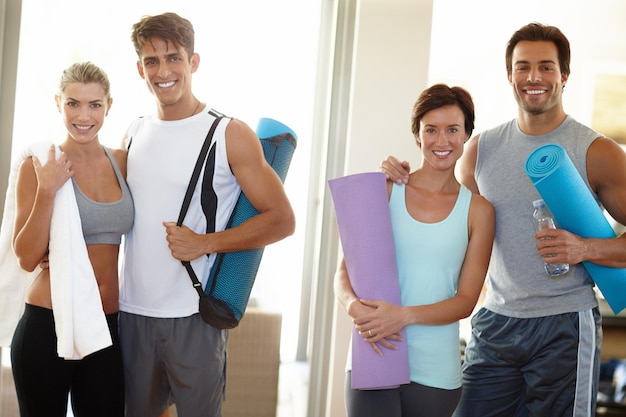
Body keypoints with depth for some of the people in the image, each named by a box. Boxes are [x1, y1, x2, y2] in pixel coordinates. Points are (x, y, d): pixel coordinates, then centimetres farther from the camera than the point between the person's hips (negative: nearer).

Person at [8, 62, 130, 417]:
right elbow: (28, 258, -11)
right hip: (46, 326, -4)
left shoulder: (122, 162, 5)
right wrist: (47, 191, -20)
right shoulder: (39, 166, -7)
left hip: (108, 327, 4)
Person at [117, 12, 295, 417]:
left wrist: (204, 243, -16)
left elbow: (281, 220, -8)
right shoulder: (135, 134, 10)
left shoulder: (230, 135, -6)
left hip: (194, 316, -4)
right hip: (133, 311, 5)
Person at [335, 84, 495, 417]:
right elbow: (345, 270, 5)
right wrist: (354, 305, -18)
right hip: (375, 357, -1)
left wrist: (405, 315, -16)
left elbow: (466, 299, 0)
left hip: (435, 372, 1)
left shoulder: (478, 210, 4)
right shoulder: (385, 191, 5)